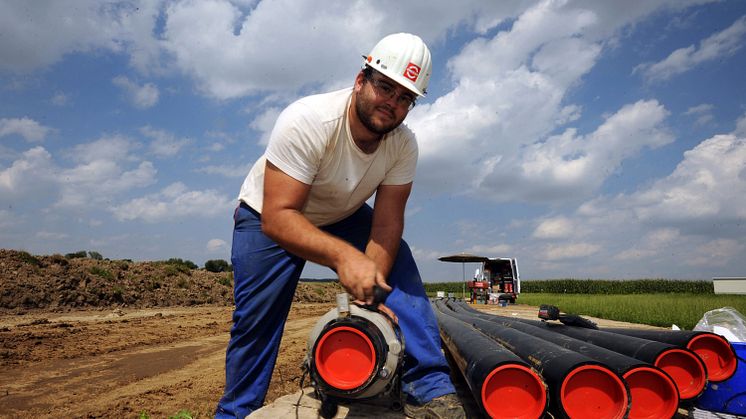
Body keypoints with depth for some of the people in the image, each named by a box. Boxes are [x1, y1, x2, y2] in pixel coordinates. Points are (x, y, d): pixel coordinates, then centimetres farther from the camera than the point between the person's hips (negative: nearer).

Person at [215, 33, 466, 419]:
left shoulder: (403, 144, -19)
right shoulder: (306, 121, -34)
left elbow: (387, 221, -20)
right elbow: (278, 218, -39)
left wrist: (369, 287, -36)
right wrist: (343, 256, -54)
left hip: (343, 217, 4)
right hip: (268, 218, -3)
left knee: (399, 267, -18)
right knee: (255, 323, -5)